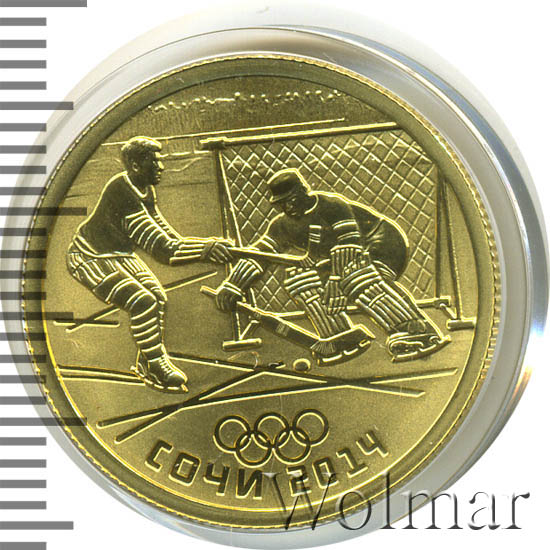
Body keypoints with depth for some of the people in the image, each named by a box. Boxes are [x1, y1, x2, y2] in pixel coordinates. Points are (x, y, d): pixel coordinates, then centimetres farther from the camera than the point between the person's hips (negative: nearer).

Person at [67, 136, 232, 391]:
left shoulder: (146, 190, 1)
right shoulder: (123, 192, -30)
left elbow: (165, 233, 4)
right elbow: (162, 250, -35)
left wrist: (207, 246, -8)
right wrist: (205, 249, -36)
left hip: (118, 254, 10)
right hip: (89, 258, -10)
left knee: (158, 296, 3)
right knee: (142, 302, -21)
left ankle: (146, 361, 16)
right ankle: (156, 369, -8)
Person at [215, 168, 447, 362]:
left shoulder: (331, 206, -21)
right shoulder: (284, 226, 1)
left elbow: (349, 249, -28)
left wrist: (337, 284, -35)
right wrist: (232, 287, -8)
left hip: (385, 244, -8)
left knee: (359, 279, -38)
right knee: (298, 277, -4)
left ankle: (421, 333, -48)